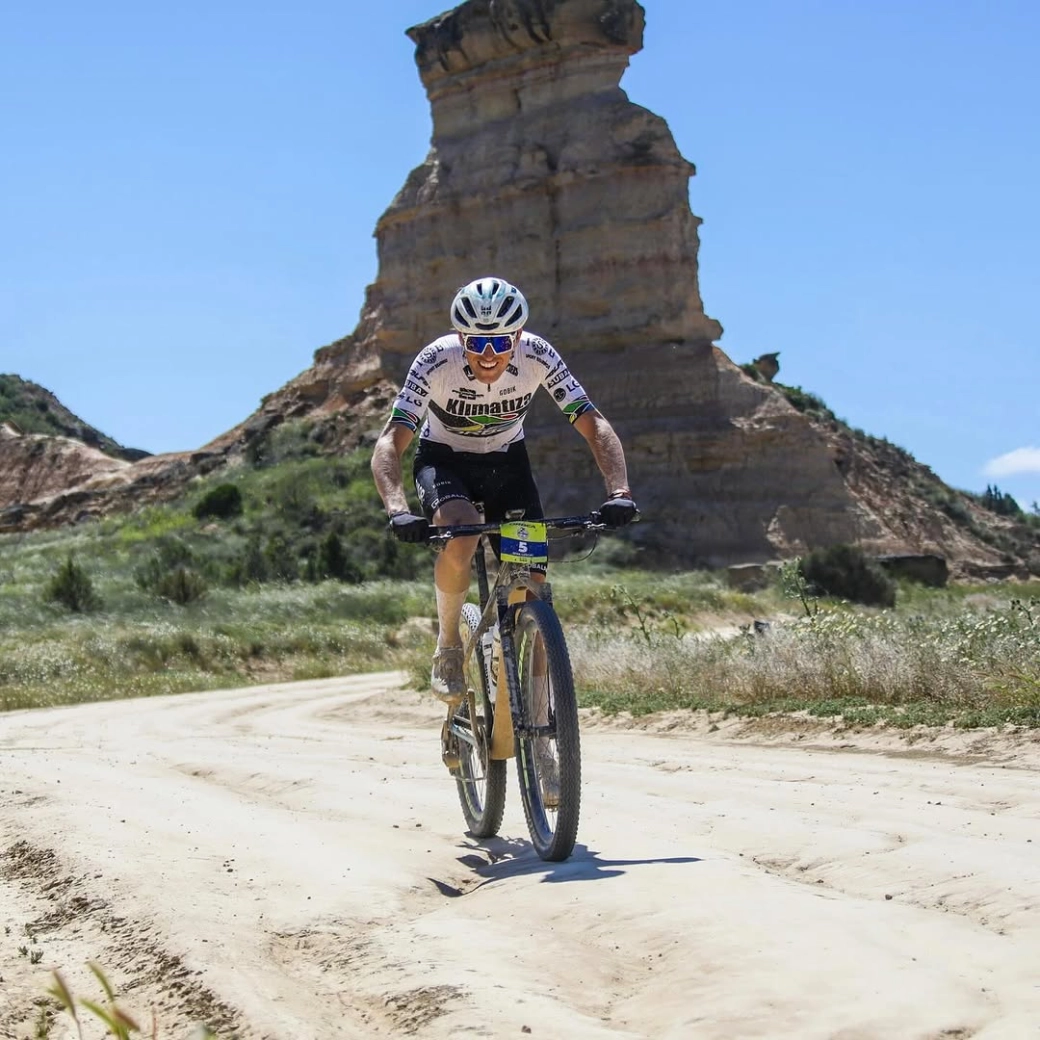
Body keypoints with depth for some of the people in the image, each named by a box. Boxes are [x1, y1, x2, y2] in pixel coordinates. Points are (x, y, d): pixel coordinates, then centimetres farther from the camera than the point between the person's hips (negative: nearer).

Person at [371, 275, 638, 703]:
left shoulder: (538, 356, -25)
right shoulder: (437, 361, -30)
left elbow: (595, 426, -24)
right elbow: (389, 443, -35)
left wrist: (619, 492, -41)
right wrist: (398, 510, -53)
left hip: (506, 460, 2)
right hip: (444, 459, -2)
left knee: (533, 581, -10)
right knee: (462, 533, -34)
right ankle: (448, 645, -10)